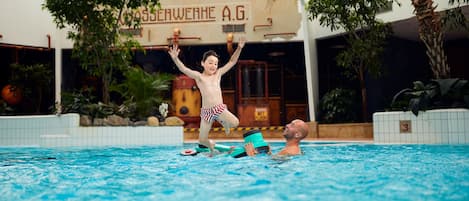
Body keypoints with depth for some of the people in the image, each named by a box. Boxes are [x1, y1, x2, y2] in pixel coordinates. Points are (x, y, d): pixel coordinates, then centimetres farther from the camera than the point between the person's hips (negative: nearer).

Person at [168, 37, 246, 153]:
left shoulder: (218, 73, 10)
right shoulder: (198, 76, 0)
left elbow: (232, 62, 11)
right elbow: (183, 69, -15)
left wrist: (239, 48, 0)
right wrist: (175, 58, -32)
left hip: (220, 108, 2)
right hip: (207, 111, -1)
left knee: (235, 123, -24)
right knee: (202, 140, -1)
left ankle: (223, 122, 14)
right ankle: (212, 146, 38)